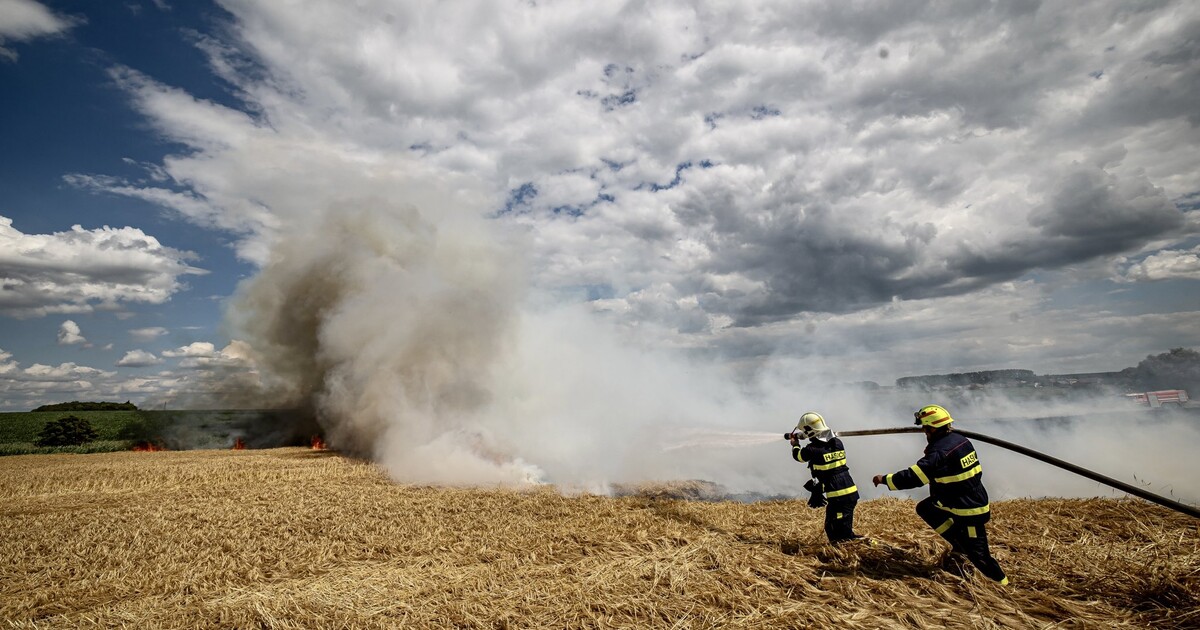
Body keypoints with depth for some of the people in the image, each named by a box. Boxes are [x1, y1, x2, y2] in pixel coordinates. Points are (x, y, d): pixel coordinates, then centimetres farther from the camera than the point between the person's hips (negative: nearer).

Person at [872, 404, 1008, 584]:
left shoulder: (940, 452, -26)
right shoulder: (960, 440, 1)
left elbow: (913, 477, -28)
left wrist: (885, 479, -19)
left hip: (969, 511, -9)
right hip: (975, 500, 9)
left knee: (978, 555, 2)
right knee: (924, 508, 12)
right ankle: (959, 546, 15)